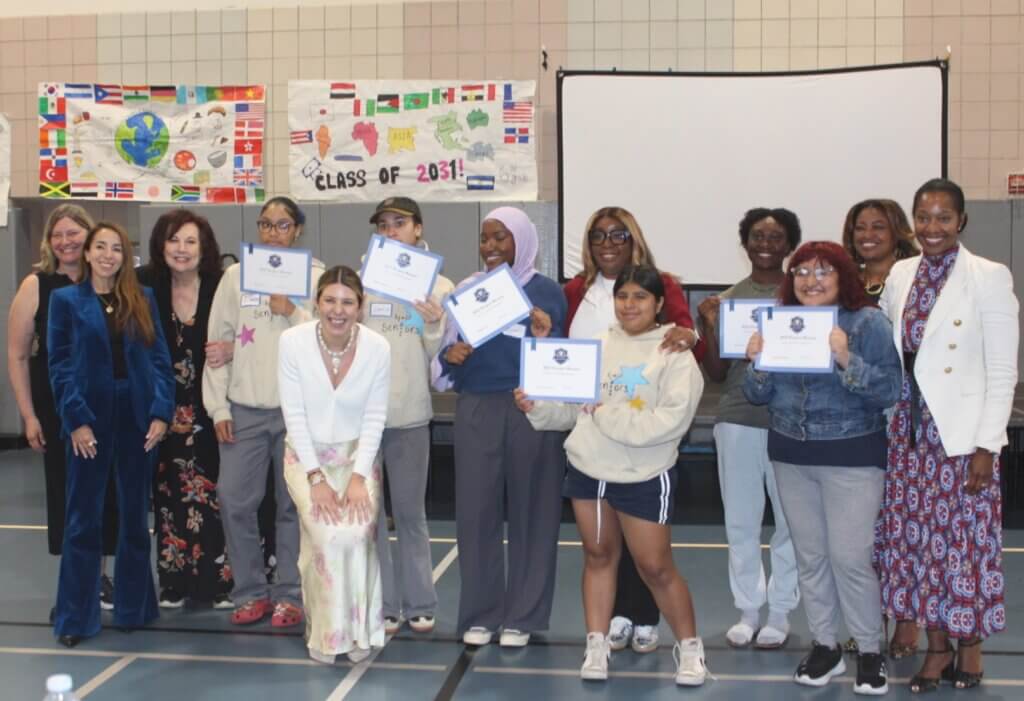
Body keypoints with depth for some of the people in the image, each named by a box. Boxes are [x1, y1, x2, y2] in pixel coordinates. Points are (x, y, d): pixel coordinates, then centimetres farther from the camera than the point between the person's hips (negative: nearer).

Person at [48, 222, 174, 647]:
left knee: (135, 515, 10)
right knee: (83, 519, 2)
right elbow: (60, 365, -3)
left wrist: (161, 412, -7)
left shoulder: (143, 300, 8)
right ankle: (75, 617, 10)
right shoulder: (65, 300, 2)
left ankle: (134, 607, 22)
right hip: (89, 418, -2)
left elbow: (160, 358, 4)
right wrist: (76, 420, -12)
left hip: (137, 418, 2)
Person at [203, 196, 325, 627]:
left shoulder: (315, 277, 2)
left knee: (294, 504, 5)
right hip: (244, 408, 2)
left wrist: (292, 313, -15)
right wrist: (218, 407, 0)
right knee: (234, 501, 1)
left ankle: (289, 595, 18)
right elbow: (218, 341, 5)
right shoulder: (235, 276, 7)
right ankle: (251, 592, 17)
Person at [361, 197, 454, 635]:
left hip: (410, 414, 0)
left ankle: (419, 604, 23)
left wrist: (433, 326, -17)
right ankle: (382, 606, 17)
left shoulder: (439, 287, 2)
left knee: (410, 513, 11)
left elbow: (441, 358, 1)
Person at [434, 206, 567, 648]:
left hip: (531, 409, -2)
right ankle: (480, 613, 16)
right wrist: (450, 355, -10)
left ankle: (522, 615, 15)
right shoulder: (467, 290, 10)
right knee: (476, 510, 3)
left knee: (530, 510, 3)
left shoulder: (546, 291, 1)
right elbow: (443, 354, 12)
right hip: (477, 409, 3)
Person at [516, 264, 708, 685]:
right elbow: (573, 405, 8)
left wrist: (607, 415, -19)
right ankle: (597, 645, 25)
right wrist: (536, 406, -9)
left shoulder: (675, 355, -10)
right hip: (588, 469, 4)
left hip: (644, 477, -4)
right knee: (598, 556, 14)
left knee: (655, 567, 3)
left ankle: (689, 646, 23)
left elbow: (670, 421, -20)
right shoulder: (597, 345, 5)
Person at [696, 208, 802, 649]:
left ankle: (780, 611, 19)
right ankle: (747, 609, 22)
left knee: (790, 520, 5)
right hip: (737, 418, 3)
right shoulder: (727, 299, 8)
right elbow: (717, 373, 9)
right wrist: (708, 326, -5)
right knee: (740, 520, 8)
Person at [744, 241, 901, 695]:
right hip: (791, 456, 4)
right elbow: (759, 396, 7)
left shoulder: (869, 322, -8)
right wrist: (756, 362, -13)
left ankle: (870, 652, 13)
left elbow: (889, 391, -15)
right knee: (809, 556, 10)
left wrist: (847, 359, -28)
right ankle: (825, 646, 23)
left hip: (851, 457, -4)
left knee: (850, 558, -5)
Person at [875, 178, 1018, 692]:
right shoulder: (900, 274, 7)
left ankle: (969, 642, 21)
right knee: (916, 536, 7)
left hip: (961, 432, -4)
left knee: (964, 538, 3)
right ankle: (936, 644, 20)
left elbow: (1003, 371, -8)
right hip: (907, 429, 4)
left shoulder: (990, 277, -6)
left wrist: (987, 446, -12)